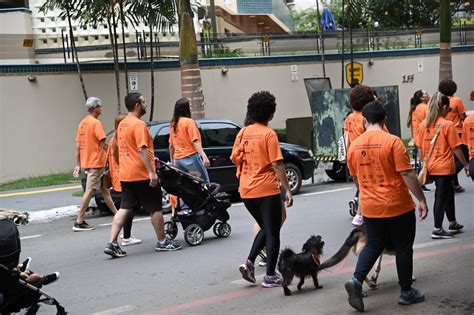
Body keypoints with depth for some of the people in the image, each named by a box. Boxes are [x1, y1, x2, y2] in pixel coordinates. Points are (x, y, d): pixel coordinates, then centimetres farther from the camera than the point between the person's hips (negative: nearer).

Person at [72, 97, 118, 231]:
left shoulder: (82, 123, 12)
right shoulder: (96, 123, -14)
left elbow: (77, 146, 11)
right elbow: (103, 144, -19)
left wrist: (78, 164, 13)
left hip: (87, 162, 9)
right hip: (96, 162, -9)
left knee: (104, 189, 16)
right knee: (89, 191, -7)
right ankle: (79, 222, -7)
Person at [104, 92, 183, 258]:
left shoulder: (122, 124, 13)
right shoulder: (139, 124, -16)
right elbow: (142, 150, -23)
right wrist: (151, 171, -24)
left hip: (125, 174, 8)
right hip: (141, 175, -8)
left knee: (124, 208, 7)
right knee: (155, 208, 6)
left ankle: (112, 244, -1)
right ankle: (162, 242, 16)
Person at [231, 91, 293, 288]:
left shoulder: (243, 133, 6)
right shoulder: (269, 134, -11)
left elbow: (235, 158, 9)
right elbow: (277, 164, -14)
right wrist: (287, 190, -10)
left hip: (246, 190, 6)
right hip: (267, 189, -6)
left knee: (265, 228, 22)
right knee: (272, 233, 6)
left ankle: (249, 262, 6)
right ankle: (270, 276, 8)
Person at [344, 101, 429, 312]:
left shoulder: (354, 146, 1)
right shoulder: (392, 141, -14)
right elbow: (407, 174, -16)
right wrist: (421, 200, -9)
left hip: (370, 208, 4)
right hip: (398, 206, -4)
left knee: (374, 245, 17)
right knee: (403, 248, 10)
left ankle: (356, 280, -3)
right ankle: (406, 292, 20)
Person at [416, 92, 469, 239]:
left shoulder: (424, 124, 1)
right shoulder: (448, 125, -13)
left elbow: (421, 147, 5)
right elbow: (456, 148, -11)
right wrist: (465, 164, 0)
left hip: (431, 166, 6)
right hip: (444, 167, -6)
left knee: (448, 192, 21)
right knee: (441, 196, 2)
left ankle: (453, 224, 32)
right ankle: (437, 229, 7)